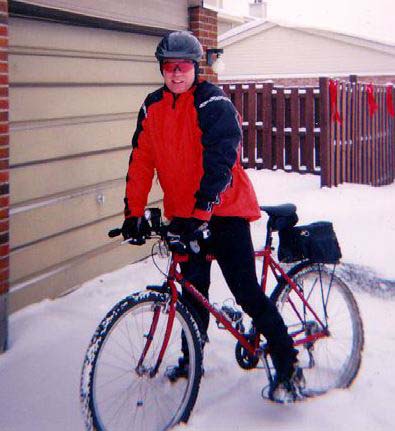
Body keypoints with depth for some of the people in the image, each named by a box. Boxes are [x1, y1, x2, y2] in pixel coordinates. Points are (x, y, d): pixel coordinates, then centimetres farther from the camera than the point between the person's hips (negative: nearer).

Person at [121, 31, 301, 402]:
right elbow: (141, 162, 4)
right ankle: (191, 357, 32)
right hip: (183, 214, 6)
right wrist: (134, 213, -3)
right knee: (193, 288, 16)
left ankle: (286, 361, 5)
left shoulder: (214, 103, -13)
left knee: (246, 290, -7)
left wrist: (202, 209, -31)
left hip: (224, 209, -6)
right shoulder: (153, 107, 5)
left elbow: (220, 161, -23)